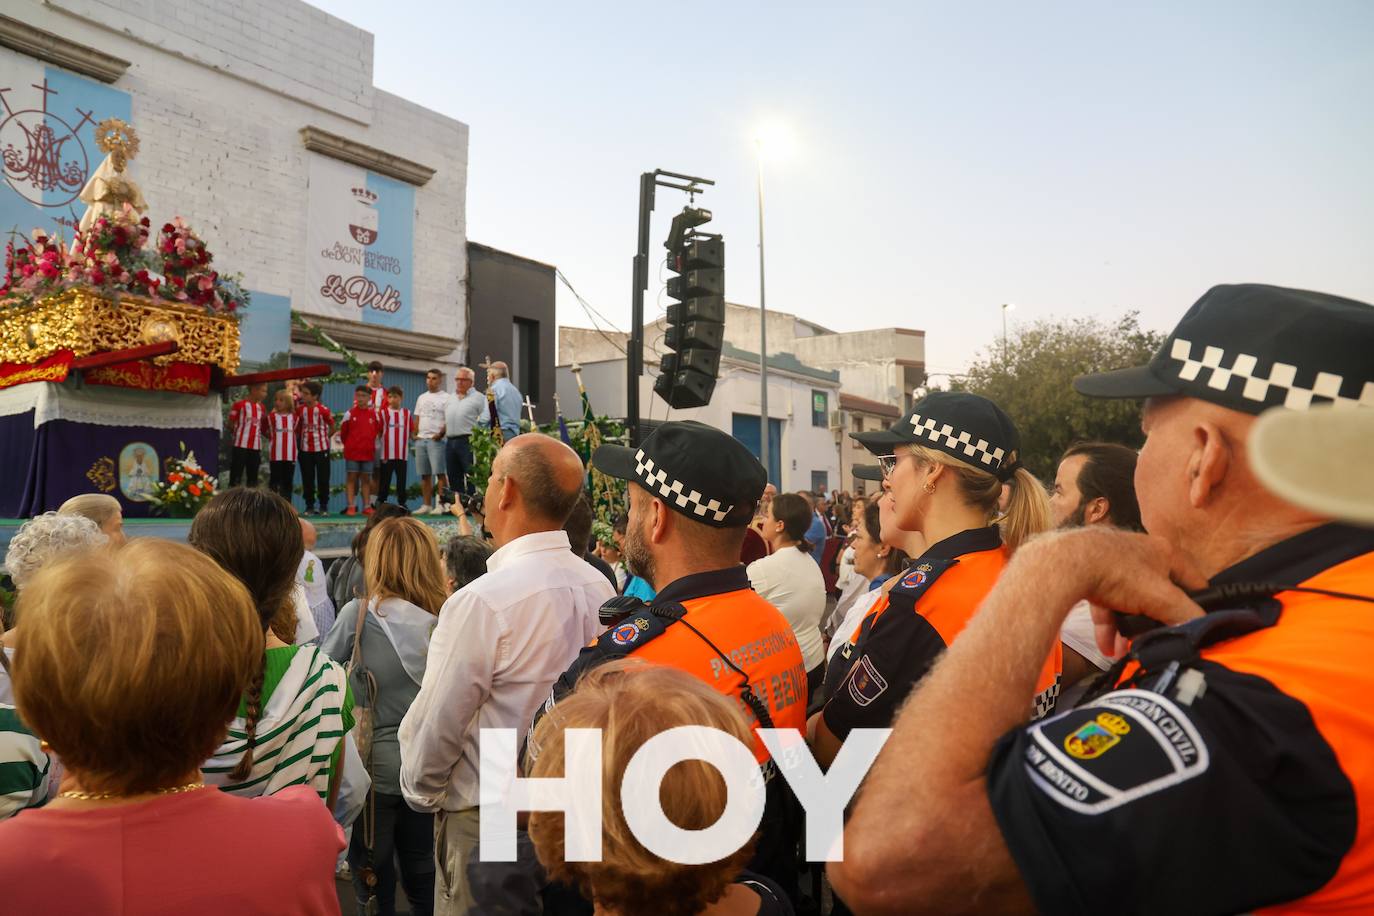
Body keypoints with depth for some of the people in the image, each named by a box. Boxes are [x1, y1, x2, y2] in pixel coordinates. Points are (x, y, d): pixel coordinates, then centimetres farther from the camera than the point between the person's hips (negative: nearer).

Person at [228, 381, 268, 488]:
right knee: (236, 476, -2)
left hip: (256, 447, 6)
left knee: (253, 478, 11)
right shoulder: (239, 404, -7)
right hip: (241, 445, -6)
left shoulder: (261, 407, 11)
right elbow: (231, 425, -1)